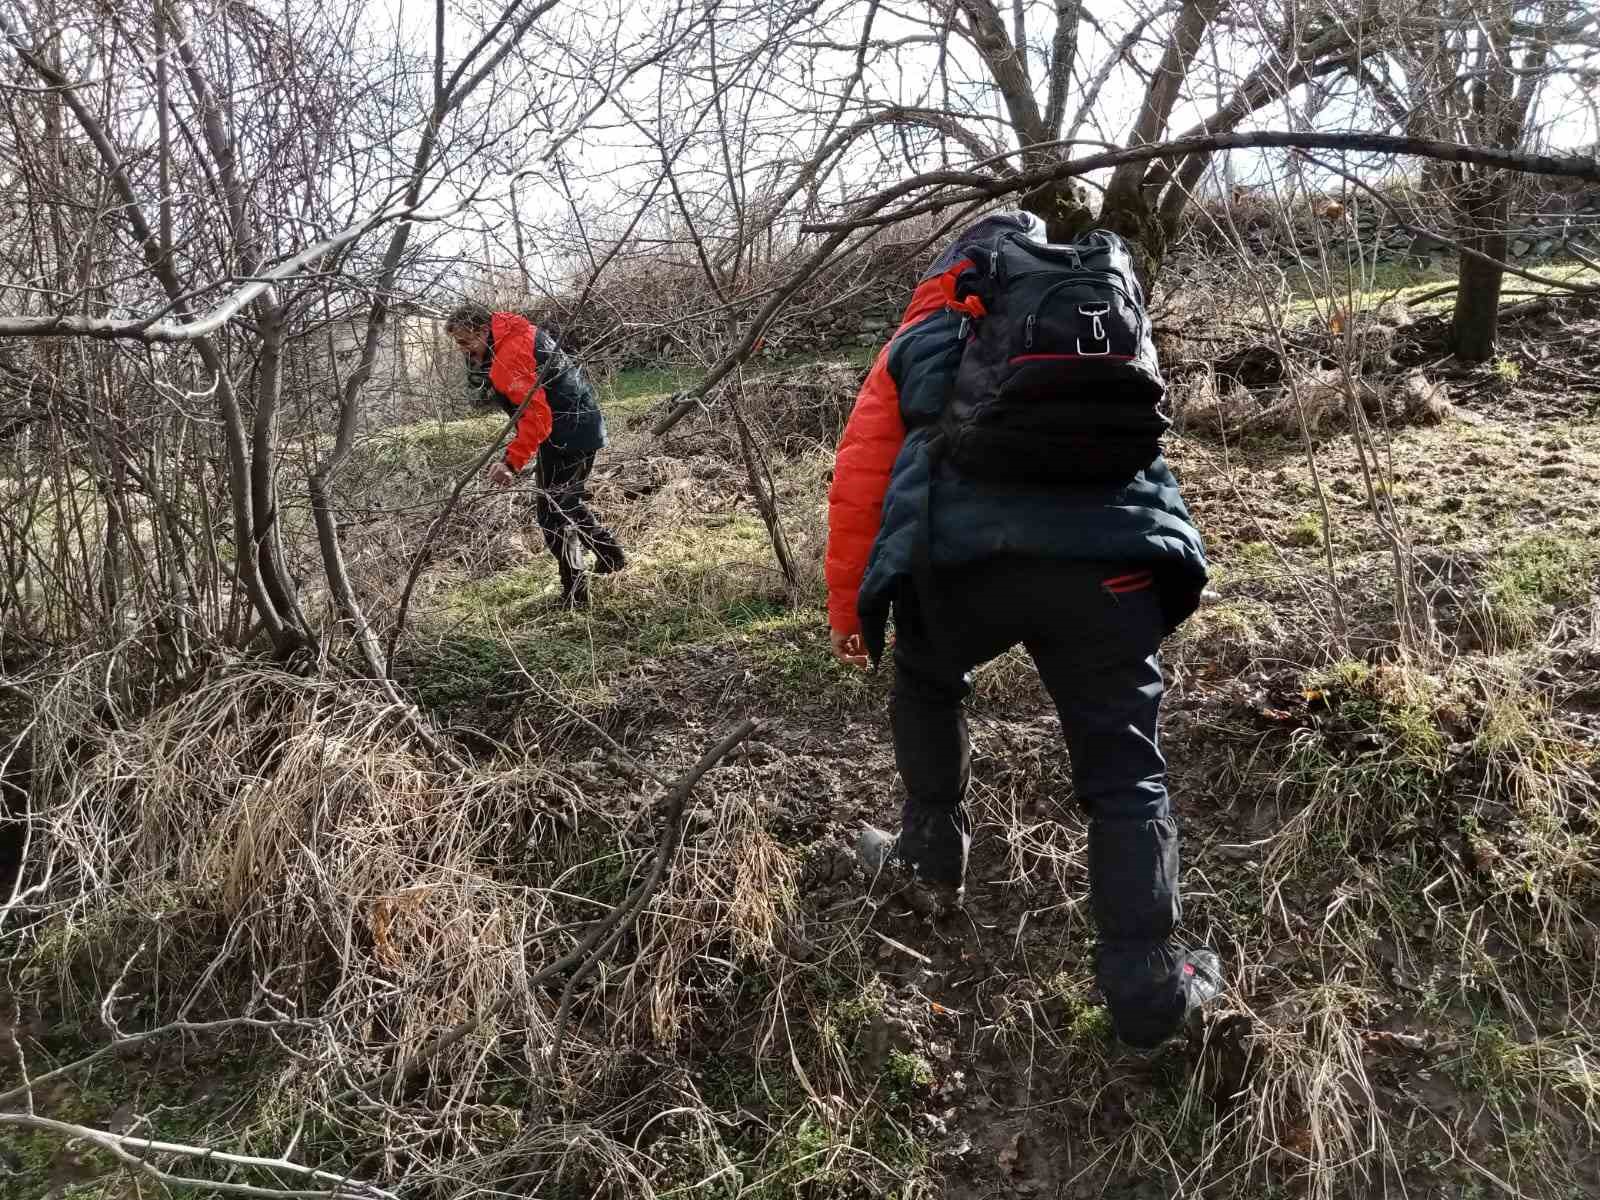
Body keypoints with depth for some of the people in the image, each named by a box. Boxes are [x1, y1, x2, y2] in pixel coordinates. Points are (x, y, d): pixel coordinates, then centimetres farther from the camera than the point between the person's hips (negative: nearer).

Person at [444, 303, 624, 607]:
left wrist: (512, 462, -35)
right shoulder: (518, 333, 8)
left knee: (553, 514, -4)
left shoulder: (509, 359, -24)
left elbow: (536, 416, -32)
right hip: (583, 428, 11)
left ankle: (575, 595, 3)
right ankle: (610, 553, 36)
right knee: (567, 501, 26)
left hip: (567, 439, -11)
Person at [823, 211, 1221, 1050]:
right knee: (1124, 771, 14)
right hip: (1112, 552, 1)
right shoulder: (1107, 310, 32)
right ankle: (1148, 986, 13)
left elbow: (859, 480, 20)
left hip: (960, 556, 0)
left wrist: (847, 610, 27)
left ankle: (933, 851, 43)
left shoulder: (922, 335, 26)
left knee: (927, 689, 32)